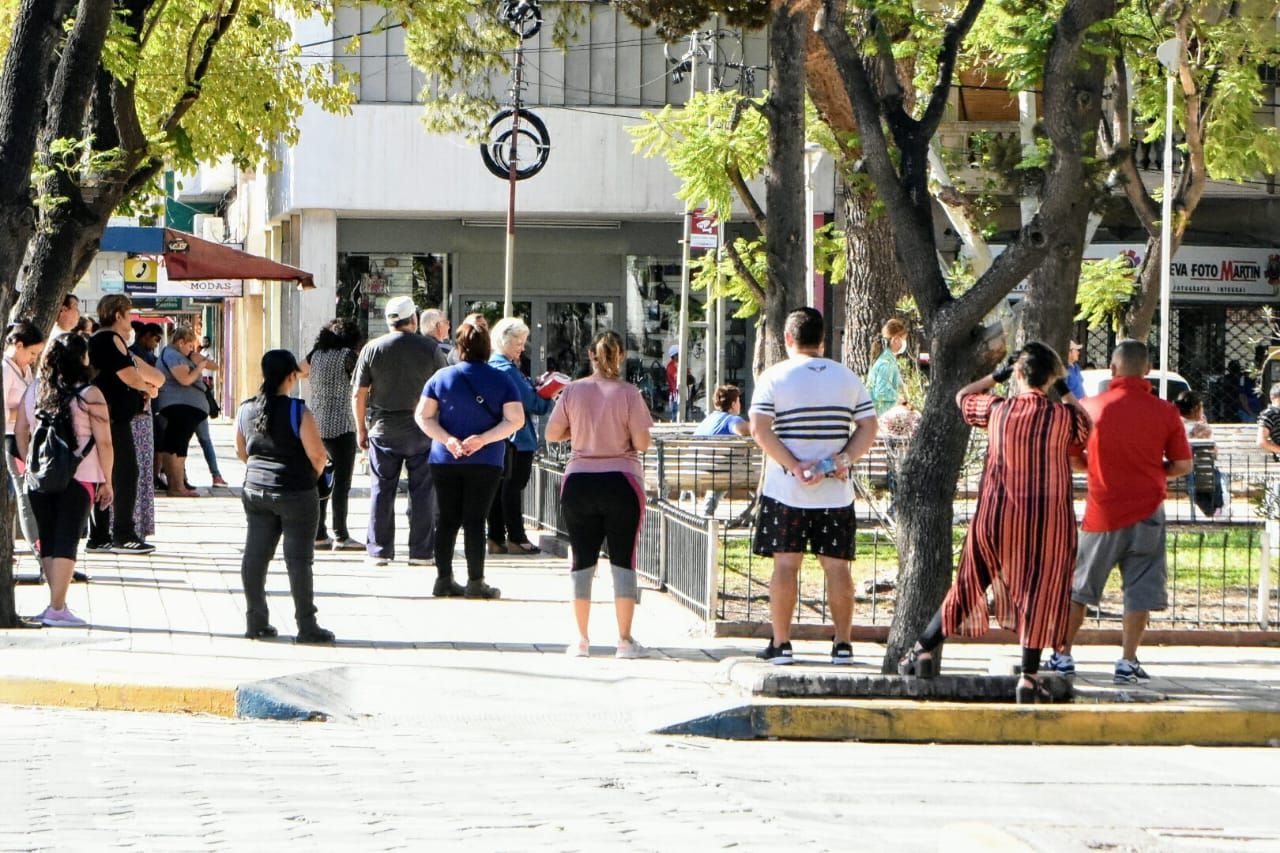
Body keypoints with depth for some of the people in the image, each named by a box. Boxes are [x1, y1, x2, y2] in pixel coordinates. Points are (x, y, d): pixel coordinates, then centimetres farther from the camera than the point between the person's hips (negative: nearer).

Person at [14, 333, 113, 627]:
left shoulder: (33, 391, 6)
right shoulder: (89, 395, -9)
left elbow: (20, 432, 10)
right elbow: (104, 442, -9)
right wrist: (107, 481, -1)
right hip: (78, 478, -4)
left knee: (48, 541, 12)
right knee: (66, 541, -3)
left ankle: (57, 601, 18)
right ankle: (57, 608, -6)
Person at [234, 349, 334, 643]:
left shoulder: (246, 410, 3)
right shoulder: (298, 412, -15)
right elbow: (317, 456, -16)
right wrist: (314, 474, 5)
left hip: (256, 493, 5)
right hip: (296, 495, -5)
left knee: (255, 556, 9)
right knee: (299, 559, -1)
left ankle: (256, 622, 12)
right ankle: (307, 626, 2)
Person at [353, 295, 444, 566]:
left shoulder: (372, 349, -1)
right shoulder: (430, 348, -4)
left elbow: (358, 395, 0)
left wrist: (361, 429, 11)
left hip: (383, 429, 1)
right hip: (421, 429, -1)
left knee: (381, 491, 6)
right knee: (422, 491, 5)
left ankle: (379, 551, 6)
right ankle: (421, 551, 5)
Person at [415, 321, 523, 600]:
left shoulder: (441, 377, 2)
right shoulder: (501, 381, -3)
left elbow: (423, 416, -1)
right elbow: (515, 419, -9)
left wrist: (446, 439, -9)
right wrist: (483, 439, -13)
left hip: (444, 461, 2)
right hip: (485, 462, -2)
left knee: (446, 519, 8)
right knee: (475, 520, 0)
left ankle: (444, 579, 10)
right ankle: (475, 582, 0)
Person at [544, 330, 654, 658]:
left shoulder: (573, 391, -1)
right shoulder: (628, 393, -8)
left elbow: (552, 433, 4)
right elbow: (642, 443, -9)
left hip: (579, 482, 2)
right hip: (620, 482, -2)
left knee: (582, 560, 9)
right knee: (623, 560, 4)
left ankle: (582, 639, 11)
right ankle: (625, 640, 2)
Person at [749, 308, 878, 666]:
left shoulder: (775, 377, -3)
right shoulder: (847, 377, 7)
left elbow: (759, 429, -13)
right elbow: (869, 428, 3)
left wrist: (794, 466, -14)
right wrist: (843, 458, -7)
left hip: (785, 489, -2)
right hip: (836, 491, 2)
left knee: (785, 564, 2)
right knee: (837, 566, 6)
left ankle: (781, 643, 2)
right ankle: (843, 643, 5)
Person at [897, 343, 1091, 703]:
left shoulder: (997, 410, -1)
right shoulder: (1063, 416, -6)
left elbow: (962, 396, 19)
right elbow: (1086, 427, 17)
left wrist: (997, 376, 22)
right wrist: (1065, 392, 18)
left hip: (996, 515, 2)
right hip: (1049, 519, -2)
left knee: (970, 586, 13)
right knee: (1039, 593, 4)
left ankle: (923, 649, 16)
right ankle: (1029, 676, 2)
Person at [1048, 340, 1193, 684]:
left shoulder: (1090, 407, -6)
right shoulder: (1165, 412, -6)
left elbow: (1072, 459, 1)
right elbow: (1182, 465, -1)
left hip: (1102, 512, 1)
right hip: (1146, 512, -1)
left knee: (1078, 585, 14)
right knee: (1140, 588, 5)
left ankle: (1063, 655, 19)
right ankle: (1128, 661, 1)